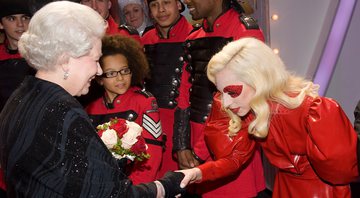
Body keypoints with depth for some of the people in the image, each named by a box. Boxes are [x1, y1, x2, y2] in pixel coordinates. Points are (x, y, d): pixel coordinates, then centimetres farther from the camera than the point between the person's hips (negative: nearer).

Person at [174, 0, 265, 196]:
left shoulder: (246, 32, -11)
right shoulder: (193, 39, 11)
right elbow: (185, 95, 11)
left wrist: (199, 153, -13)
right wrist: (182, 147, 2)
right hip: (196, 137, 6)